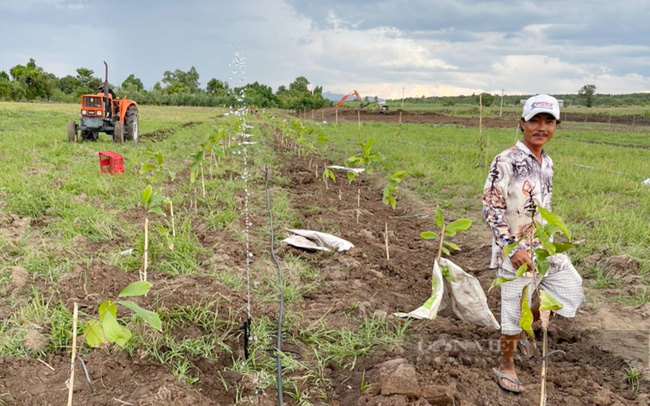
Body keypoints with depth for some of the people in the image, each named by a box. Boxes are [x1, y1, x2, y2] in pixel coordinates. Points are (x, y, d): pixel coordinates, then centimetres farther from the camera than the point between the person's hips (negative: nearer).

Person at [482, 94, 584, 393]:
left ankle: (521, 328, 33)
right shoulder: (506, 162, -18)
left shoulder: (548, 163, 7)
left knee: (572, 293, 13)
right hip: (515, 250, -7)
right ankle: (506, 367, 26)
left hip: (545, 246, 8)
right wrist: (513, 248, -21)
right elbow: (491, 208, -18)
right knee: (514, 310, 3)